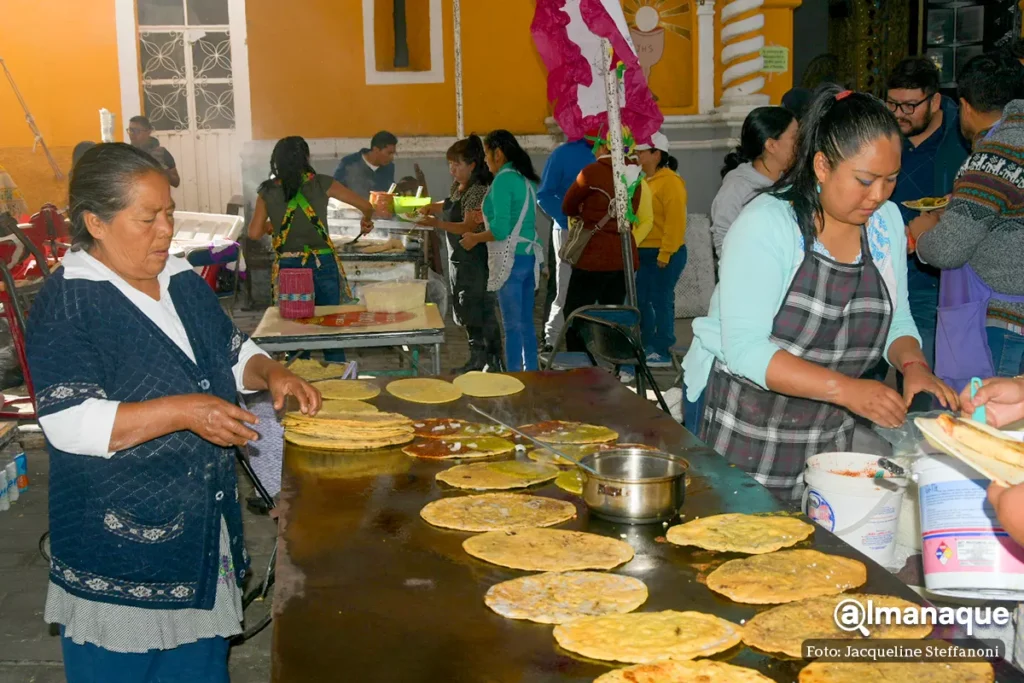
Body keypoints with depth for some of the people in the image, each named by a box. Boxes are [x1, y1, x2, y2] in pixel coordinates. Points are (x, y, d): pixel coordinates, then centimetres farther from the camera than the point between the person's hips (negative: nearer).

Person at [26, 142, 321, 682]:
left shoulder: (183, 282, 8)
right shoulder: (67, 304, -14)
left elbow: (232, 353, 21)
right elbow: (70, 424, -22)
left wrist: (270, 373, -1)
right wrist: (183, 412, -28)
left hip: (204, 531, 7)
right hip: (117, 543, -7)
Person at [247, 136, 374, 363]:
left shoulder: (268, 191, 1)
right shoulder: (321, 183, -1)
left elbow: (254, 233, -2)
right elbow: (365, 206, 4)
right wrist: (366, 220, 25)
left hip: (287, 267, 1)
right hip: (322, 265, -1)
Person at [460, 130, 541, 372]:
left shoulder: (503, 180, -13)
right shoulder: (526, 179, 14)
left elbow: (501, 230, -18)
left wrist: (475, 238, -3)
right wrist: (487, 216, 26)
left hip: (510, 259, -9)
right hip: (529, 257, 9)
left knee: (512, 325, -5)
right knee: (526, 323, 13)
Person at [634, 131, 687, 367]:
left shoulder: (670, 181, -11)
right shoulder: (645, 181, 14)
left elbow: (675, 221, -17)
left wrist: (665, 253, -20)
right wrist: (634, 247, 12)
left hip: (665, 254, -9)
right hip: (645, 252, 9)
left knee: (661, 300, -4)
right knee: (641, 299, 11)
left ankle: (662, 352, 2)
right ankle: (648, 346, 22)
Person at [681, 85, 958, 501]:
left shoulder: (886, 222, 1)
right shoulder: (767, 224, -19)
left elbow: (896, 320, 11)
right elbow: (744, 349, -25)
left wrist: (913, 365, -11)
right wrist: (846, 389, -31)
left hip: (828, 430, 6)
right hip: (740, 426, -5)